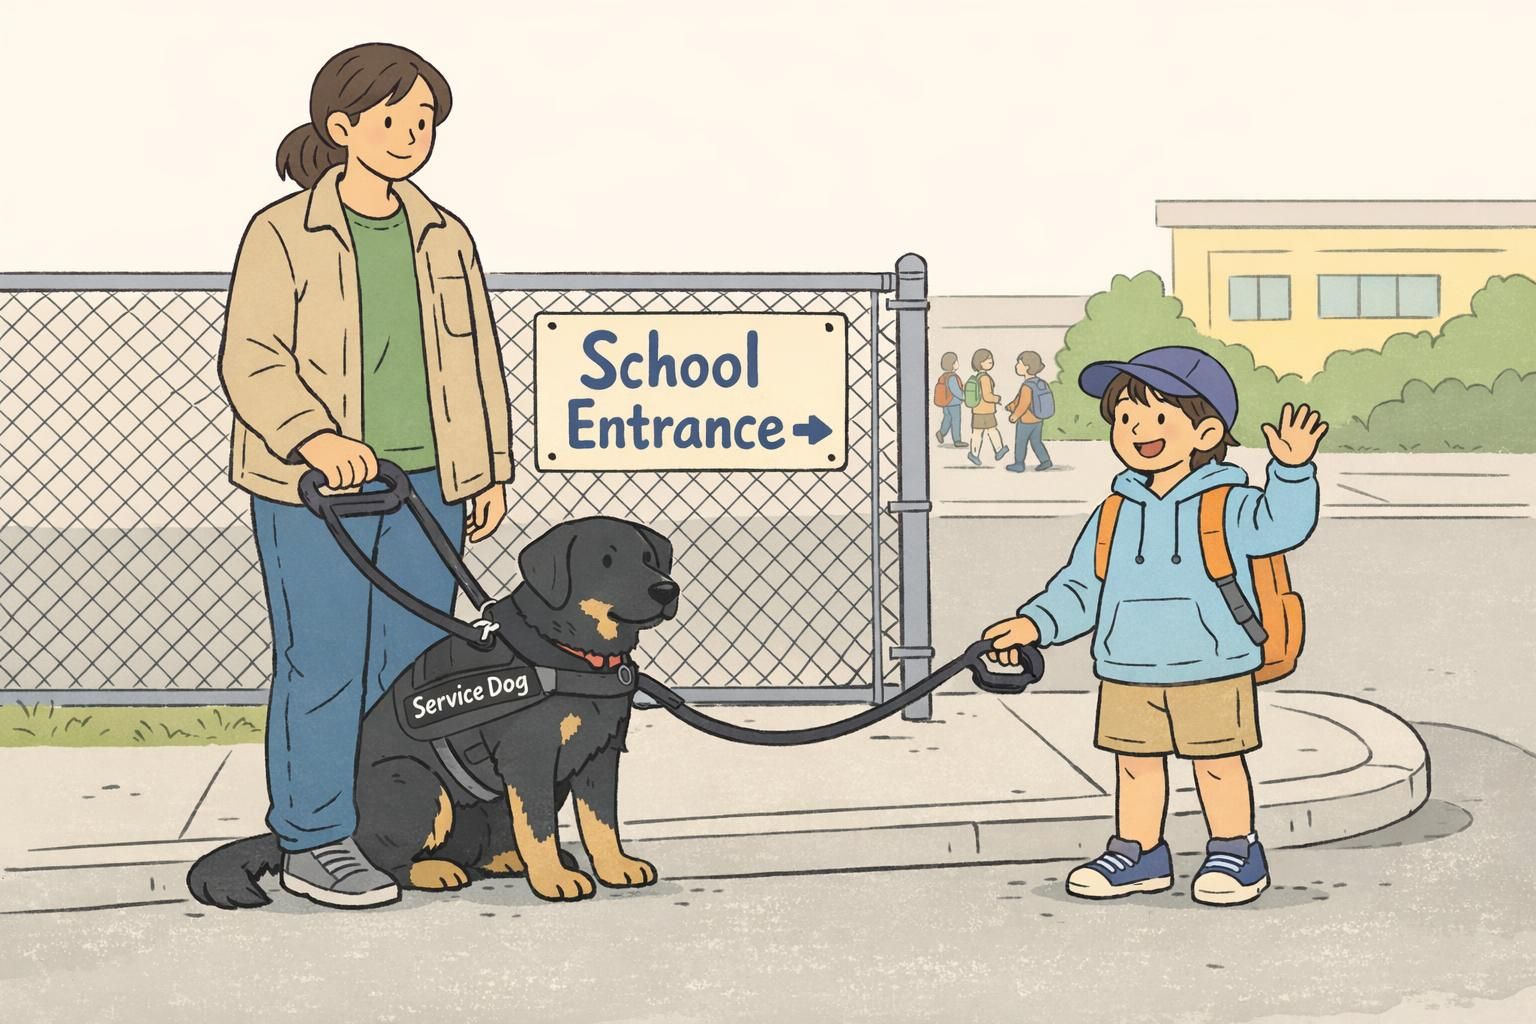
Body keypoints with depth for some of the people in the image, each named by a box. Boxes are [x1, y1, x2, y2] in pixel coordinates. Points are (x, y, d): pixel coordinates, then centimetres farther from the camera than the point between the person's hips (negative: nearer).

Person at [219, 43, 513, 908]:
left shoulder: (445, 237, 13)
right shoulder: (282, 234, -4)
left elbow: (478, 359, 17)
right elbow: (251, 362, -11)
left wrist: (492, 470, 14)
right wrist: (314, 439, -25)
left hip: (428, 483, 5)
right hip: (317, 487, -5)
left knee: (414, 662, 9)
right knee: (323, 664, -2)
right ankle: (314, 842, 8)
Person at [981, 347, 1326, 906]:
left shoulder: (1226, 506, -5)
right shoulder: (1115, 514, 7)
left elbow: (1281, 524, -20)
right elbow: (1080, 586, 10)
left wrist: (1293, 470, -35)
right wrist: (1035, 623, -3)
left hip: (1211, 671, -4)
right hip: (1127, 673, 5)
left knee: (1218, 763, 3)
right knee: (1135, 763, 11)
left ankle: (1235, 852, 16)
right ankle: (1137, 852, 24)